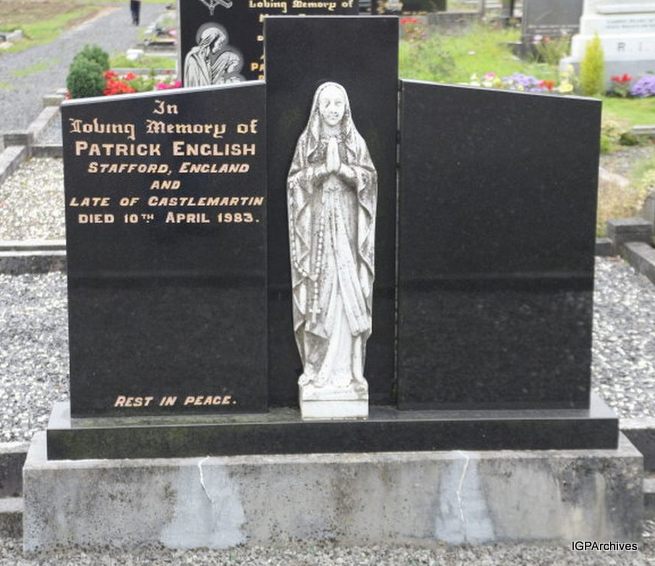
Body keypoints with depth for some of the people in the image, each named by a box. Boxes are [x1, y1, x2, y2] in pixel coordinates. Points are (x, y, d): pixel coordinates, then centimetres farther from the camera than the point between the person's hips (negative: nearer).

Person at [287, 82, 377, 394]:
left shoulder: (356, 141, 9)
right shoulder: (306, 141, 7)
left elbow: (368, 179, 2)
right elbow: (295, 180, 0)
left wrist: (341, 167, -12)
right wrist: (323, 168, -12)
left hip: (346, 223, 1)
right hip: (316, 222, 0)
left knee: (346, 289, -5)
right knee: (317, 289, -4)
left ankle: (345, 366, -2)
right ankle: (316, 365, 1)